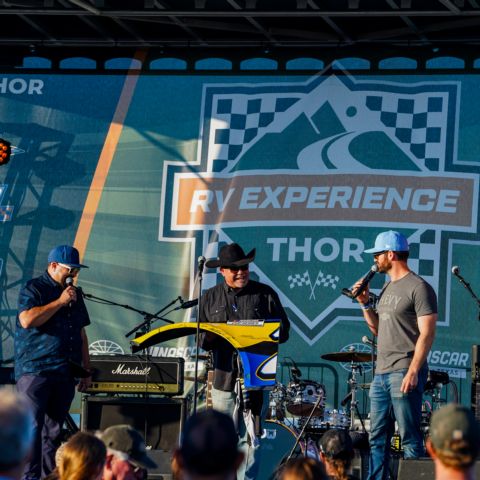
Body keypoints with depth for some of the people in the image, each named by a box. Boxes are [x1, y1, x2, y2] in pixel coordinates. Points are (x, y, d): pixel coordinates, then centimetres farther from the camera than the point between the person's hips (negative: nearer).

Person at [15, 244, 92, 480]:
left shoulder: (74, 294, 19)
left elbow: (81, 334, 24)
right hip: (35, 370, -6)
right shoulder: (33, 289, -1)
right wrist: (60, 302, -13)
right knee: (32, 426, -11)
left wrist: (86, 370, 19)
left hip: (65, 373, 6)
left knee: (54, 429, 7)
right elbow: (27, 320, -18)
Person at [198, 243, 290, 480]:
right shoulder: (210, 298, 13)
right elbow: (201, 339, 12)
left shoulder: (265, 294, 8)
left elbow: (283, 331, 7)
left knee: (249, 440, -4)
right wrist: (212, 335, -11)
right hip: (224, 378, 2)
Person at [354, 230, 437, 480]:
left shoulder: (419, 288, -9)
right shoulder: (388, 288, 18)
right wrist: (365, 303, 10)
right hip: (381, 374, 9)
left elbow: (427, 333, -15)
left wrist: (413, 371, -22)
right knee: (377, 437, 10)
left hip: (404, 373, -9)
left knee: (409, 437, -6)